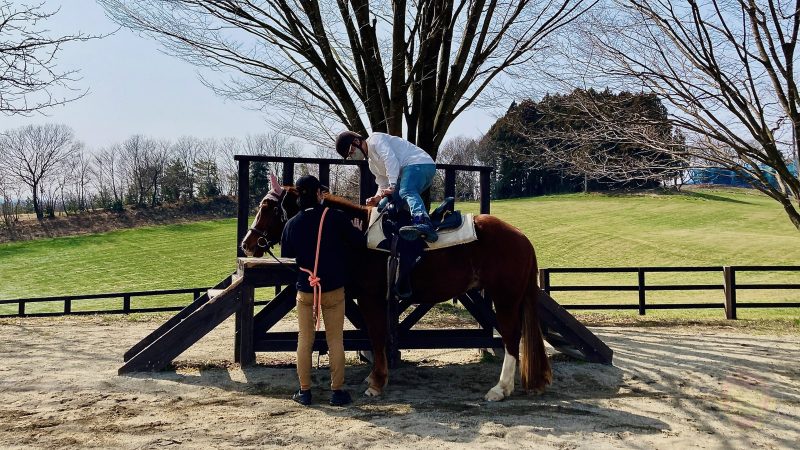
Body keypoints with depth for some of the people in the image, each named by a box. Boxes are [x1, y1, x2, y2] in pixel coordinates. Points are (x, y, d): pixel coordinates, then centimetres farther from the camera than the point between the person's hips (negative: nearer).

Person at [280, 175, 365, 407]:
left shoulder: (291, 224, -1)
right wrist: (356, 230, 16)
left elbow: (285, 257, 7)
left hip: (305, 291, 2)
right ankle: (337, 391, 13)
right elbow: (358, 242, -6)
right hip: (334, 290, -2)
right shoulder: (336, 217, -10)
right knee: (335, 341, 7)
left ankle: (304, 391, 17)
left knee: (304, 341, 12)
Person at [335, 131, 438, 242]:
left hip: (419, 163, -11)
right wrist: (377, 198, 2)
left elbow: (391, 159, -18)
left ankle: (423, 224, -61)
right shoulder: (372, 164, 26)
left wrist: (392, 186, -26)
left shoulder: (375, 139, -3)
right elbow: (383, 185, 24)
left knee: (407, 192, -36)